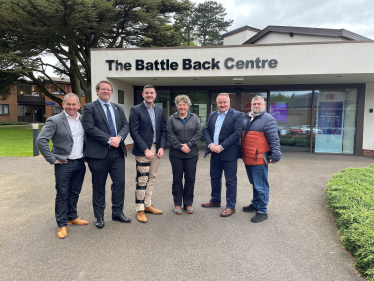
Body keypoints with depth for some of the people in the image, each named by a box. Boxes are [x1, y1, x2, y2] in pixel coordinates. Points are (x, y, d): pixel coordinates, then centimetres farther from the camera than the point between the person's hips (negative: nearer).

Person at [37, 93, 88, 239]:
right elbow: (41, 140, -15)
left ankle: (72, 217, 33)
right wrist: (52, 159, -14)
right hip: (64, 164, -5)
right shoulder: (55, 121, -10)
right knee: (62, 194, 4)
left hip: (80, 163, 5)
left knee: (75, 193, 16)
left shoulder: (83, 119, 6)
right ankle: (62, 224, 16)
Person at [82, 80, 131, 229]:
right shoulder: (89, 107, 1)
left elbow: (126, 125, 9)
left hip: (117, 151, 4)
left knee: (120, 182, 7)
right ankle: (99, 216, 23)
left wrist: (119, 137, -12)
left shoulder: (118, 108, 17)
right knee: (99, 185, 8)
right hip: (98, 153, -4)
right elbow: (89, 127, -12)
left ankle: (117, 212, 24)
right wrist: (109, 139, -17)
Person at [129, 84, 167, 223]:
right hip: (143, 150, -5)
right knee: (142, 181, -1)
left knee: (151, 179, 13)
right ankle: (140, 210, 11)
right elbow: (134, 132, -10)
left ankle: (148, 205, 26)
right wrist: (146, 149, -16)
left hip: (157, 149, 5)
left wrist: (162, 147, -2)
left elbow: (163, 129, 10)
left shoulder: (160, 110, 11)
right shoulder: (136, 110, -5)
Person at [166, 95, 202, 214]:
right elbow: (170, 135, -4)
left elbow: (198, 133, 0)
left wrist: (188, 144, -11)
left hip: (191, 154, 1)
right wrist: (180, 146, -13)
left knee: (190, 179, 6)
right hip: (176, 154, -1)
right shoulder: (172, 118, 4)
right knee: (177, 179, 6)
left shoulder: (194, 118, 7)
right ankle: (177, 204, 18)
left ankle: (188, 203, 20)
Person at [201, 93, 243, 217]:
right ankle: (215, 201, 36)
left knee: (230, 181, 3)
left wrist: (221, 147, -19)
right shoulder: (212, 115, 12)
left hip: (229, 154, -6)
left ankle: (231, 206, 16)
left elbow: (237, 133, -16)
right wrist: (210, 144, -8)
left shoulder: (237, 115, -8)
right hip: (215, 153, 6)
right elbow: (207, 131, 10)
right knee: (215, 178, 18)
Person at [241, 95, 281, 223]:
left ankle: (262, 211, 12)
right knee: (254, 184, 22)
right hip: (247, 159, 8)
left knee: (260, 186, 0)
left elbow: (274, 139, -12)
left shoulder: (268, 119, -9)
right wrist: (242, 153, 22)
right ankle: (255, 204, 37)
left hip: (259, 160, -8)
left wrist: (275, 155, -14)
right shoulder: (246, 118, 14)